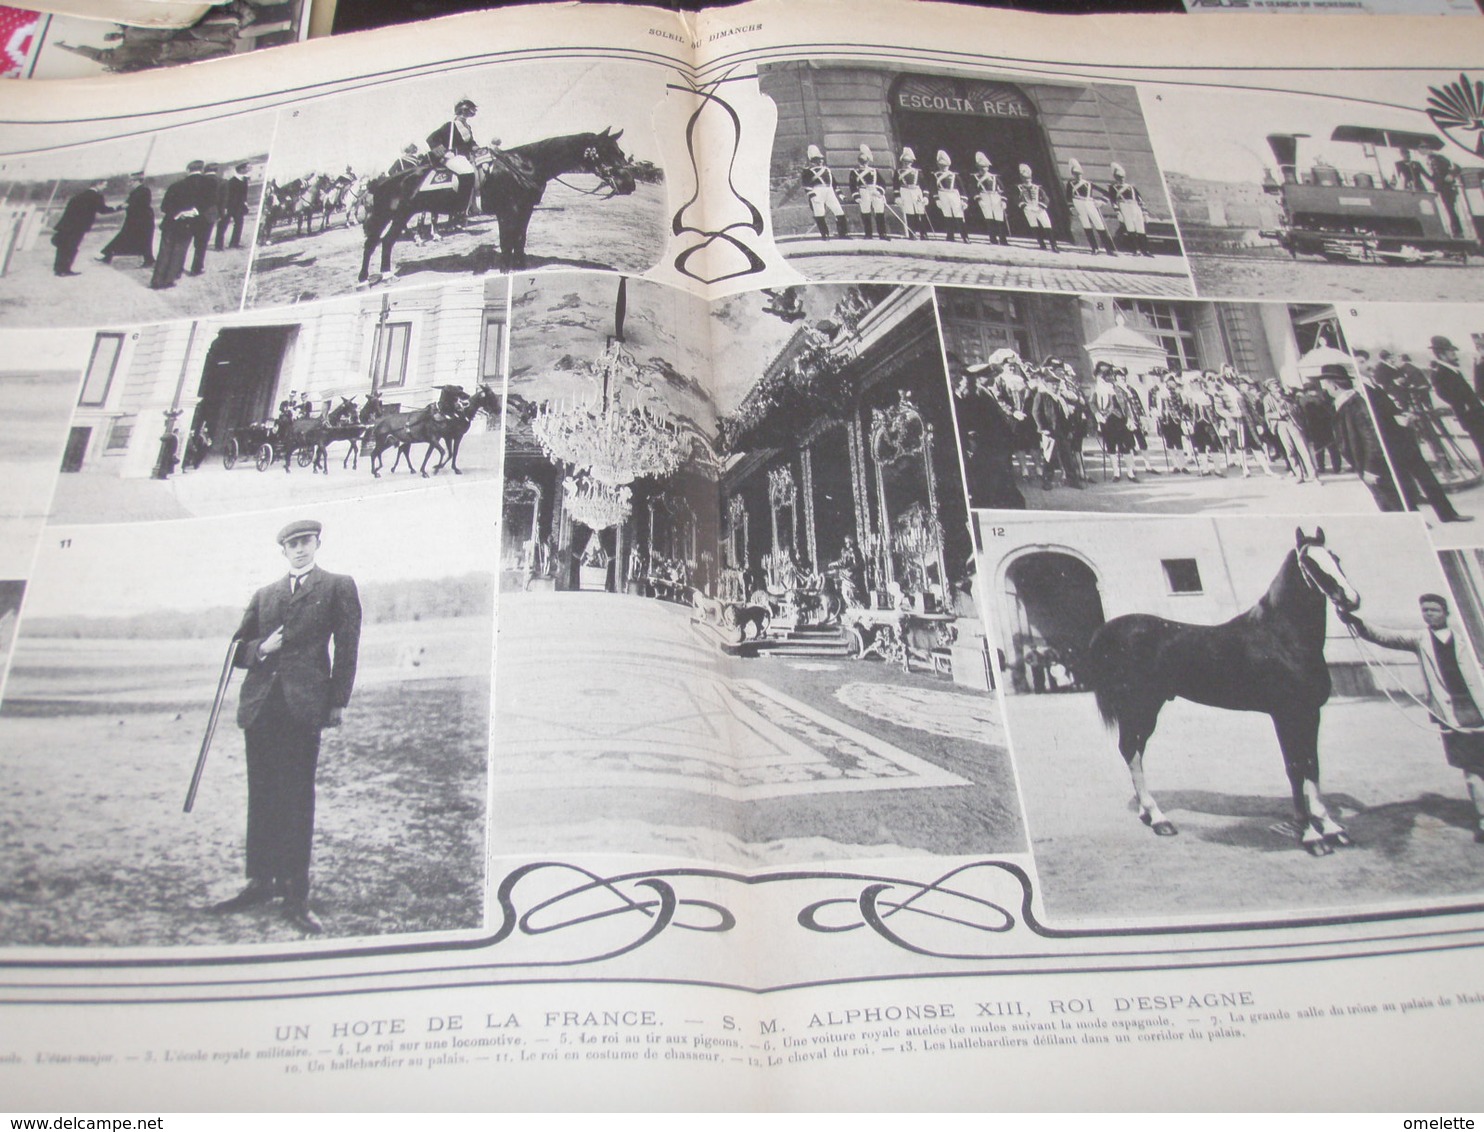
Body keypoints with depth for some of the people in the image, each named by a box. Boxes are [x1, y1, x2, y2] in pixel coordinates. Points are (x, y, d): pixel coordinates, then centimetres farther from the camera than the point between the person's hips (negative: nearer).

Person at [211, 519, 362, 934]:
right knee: (261, 798, 8)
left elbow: (347, 649, 1)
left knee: (297, 800, -4)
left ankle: (296, 896, 1)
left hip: (303, 706, -4)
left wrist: (337, 703, -6)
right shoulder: (264, 595, 21)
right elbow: (239, 648, 21)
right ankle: (261, 882, 18)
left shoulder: (338, 587, 7)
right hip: (260, 705, 5)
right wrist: (260, 649, -1)